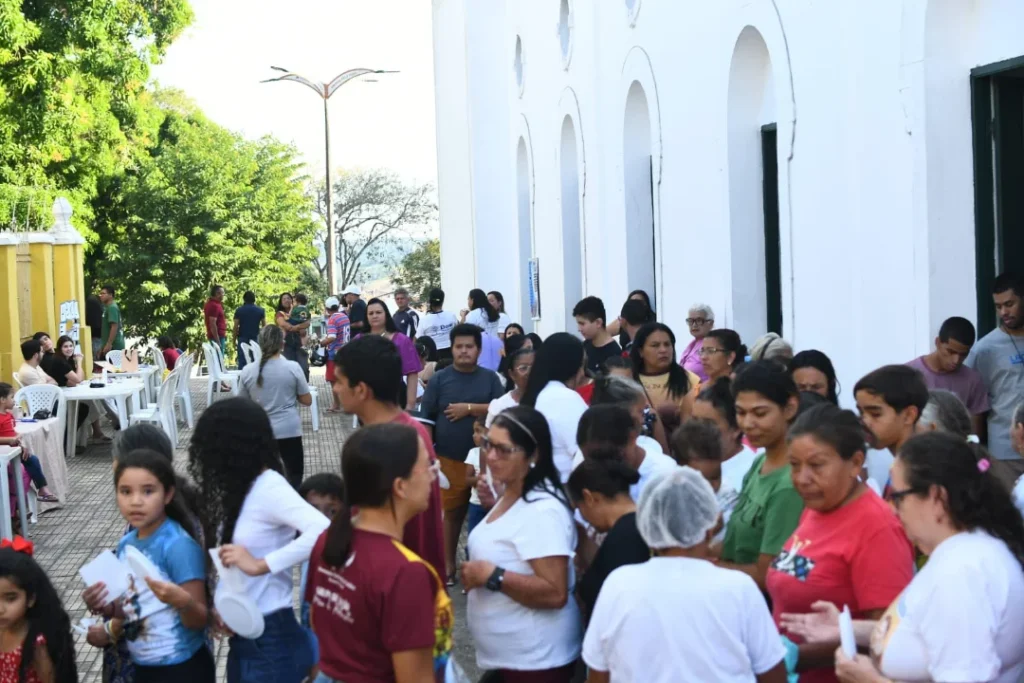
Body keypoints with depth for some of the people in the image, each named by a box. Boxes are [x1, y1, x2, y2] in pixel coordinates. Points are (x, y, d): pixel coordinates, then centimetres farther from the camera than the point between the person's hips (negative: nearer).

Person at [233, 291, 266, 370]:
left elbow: (236, 327, -3)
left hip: (242, 339, -1)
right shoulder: (260, 310, 4)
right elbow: (264, 326, 6)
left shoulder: (239, 310, -1)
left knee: (242, 363, 0)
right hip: (256, 339, 1)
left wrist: (234, 341, 4)